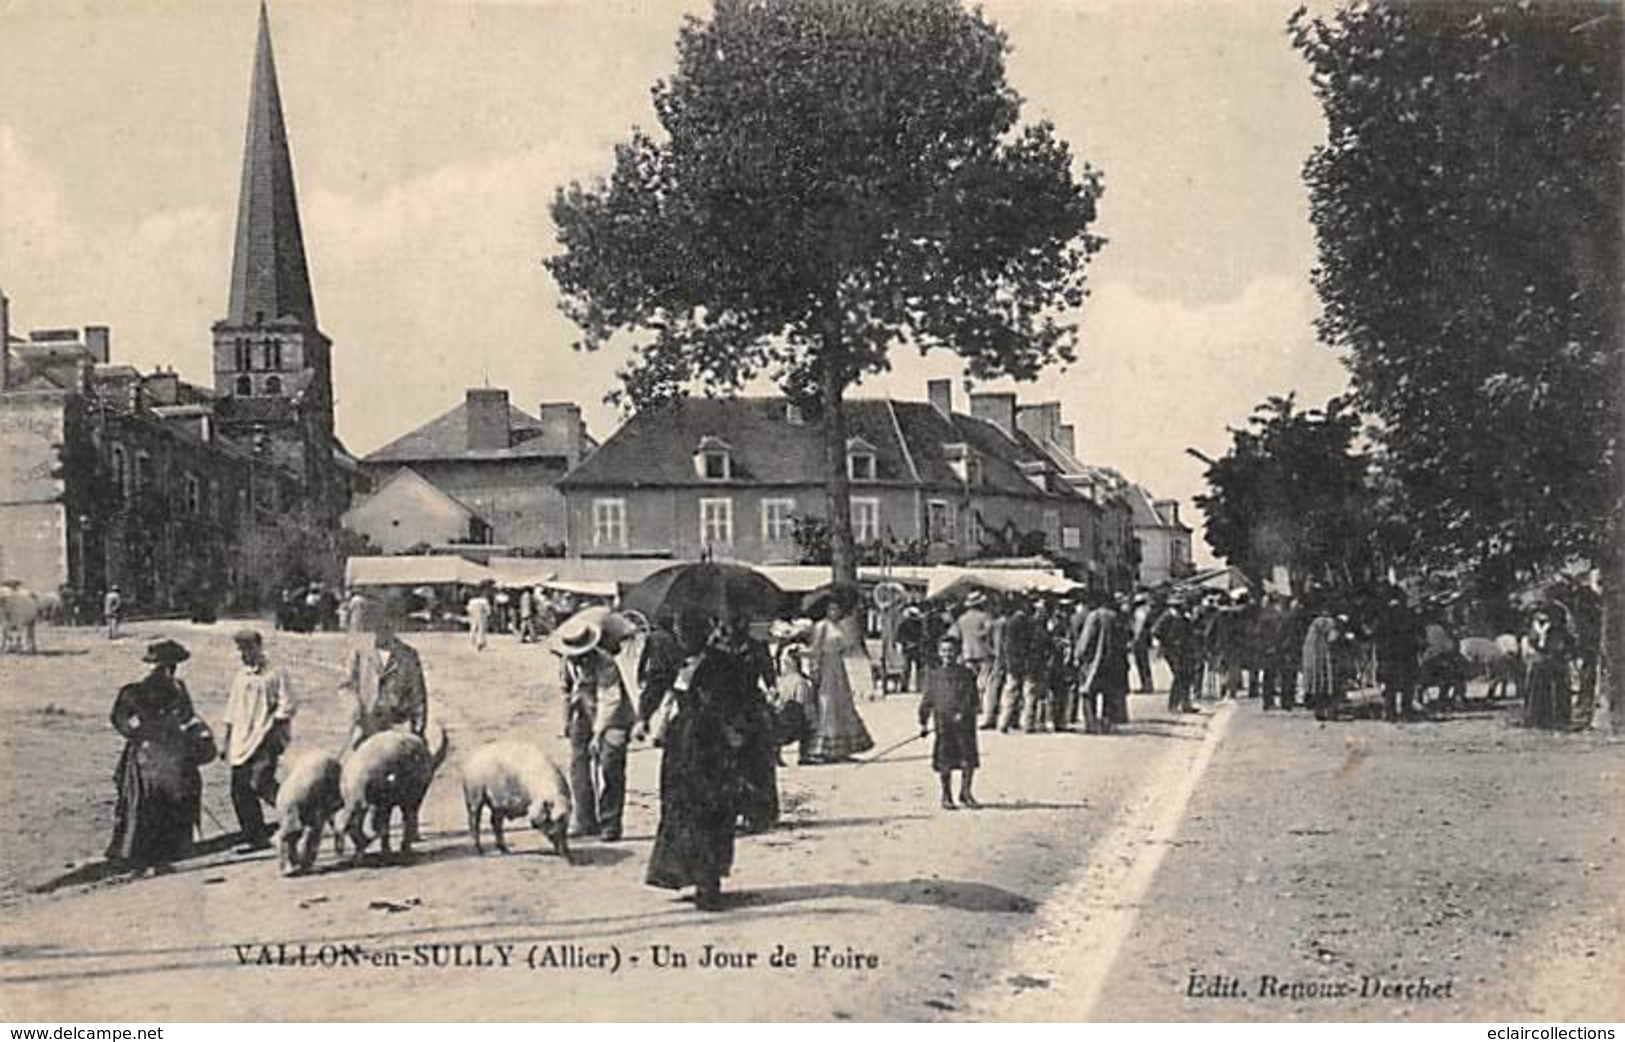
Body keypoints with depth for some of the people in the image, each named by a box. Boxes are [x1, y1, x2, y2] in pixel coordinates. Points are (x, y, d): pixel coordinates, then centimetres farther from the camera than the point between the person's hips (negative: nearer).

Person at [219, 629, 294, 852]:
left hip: (265, 740, -6)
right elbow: (231, 714, 23)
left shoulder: (275, 675, 0)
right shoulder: (240, 677, 19)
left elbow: (285, 707, -5)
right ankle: (255, 837, 10)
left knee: (259, 783, -21)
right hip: (241, 742, 6)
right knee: (240, 790, 2)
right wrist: (224, 741, 19)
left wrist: (274, 728, -15)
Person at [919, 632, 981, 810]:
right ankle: (946, 796, 16)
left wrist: (963, 713, -19)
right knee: (944, 762, 3)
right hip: (943, 724, 0)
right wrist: (923, 723, 7)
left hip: (964, 723, 0)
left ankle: (966, 792, 18)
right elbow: (927, 699, 10)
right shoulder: (933, 674, 6)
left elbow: (972, 697, -4)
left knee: (969, 760, 1)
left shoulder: (966, 674, 3)